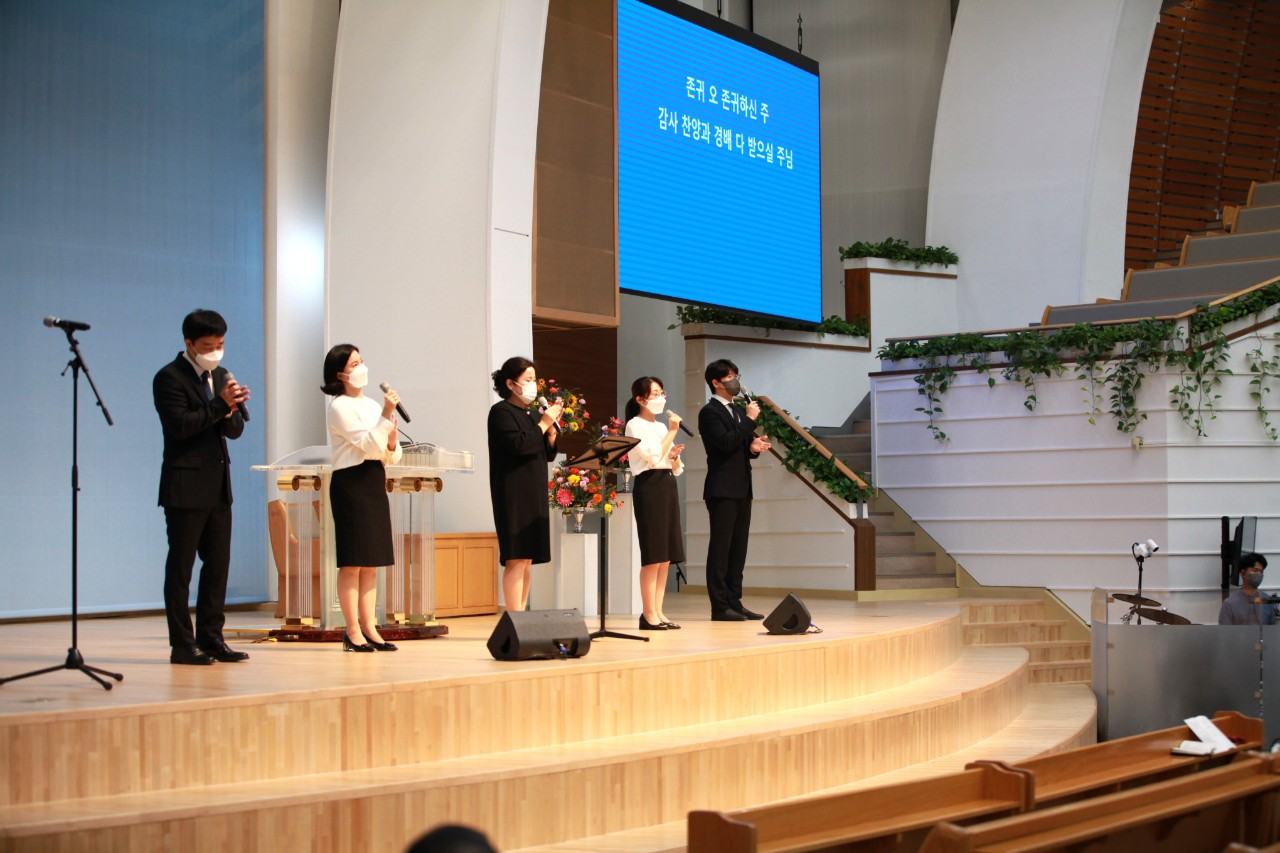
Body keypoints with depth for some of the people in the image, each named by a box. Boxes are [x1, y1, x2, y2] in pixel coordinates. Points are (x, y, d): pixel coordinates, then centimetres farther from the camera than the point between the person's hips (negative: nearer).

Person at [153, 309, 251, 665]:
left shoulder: (220, 375, 15)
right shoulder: (170, 377, -8)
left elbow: (235, 430, 11)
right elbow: (180, 425, -19)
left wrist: (232, 410, -10)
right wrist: (220, 404, -22)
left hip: (218, 485, 7)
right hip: (186, 486, -7)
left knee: (218, 565, 8)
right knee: (180, 567, 0)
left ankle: (211, 638, 16)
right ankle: (182, 645, 4)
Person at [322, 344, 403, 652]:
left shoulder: (371, 405, 16)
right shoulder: (339, 407, -6)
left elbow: (389, 457, 16)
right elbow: (368, 444, -17)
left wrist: (392, 441, -4)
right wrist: (387, 416, -23)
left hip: (375, 483, 8)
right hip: (351, 483, -8)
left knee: (371, 563, 8)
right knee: (353, 562, -5)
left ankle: (370, 629, 12)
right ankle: (353, 632, -1)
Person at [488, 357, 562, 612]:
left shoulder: (527, 415, 18)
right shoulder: (501, 411, -5)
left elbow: (548, 454, 17)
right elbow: (518, 445, -20)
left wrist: (552, 428, 2)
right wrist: (544, 424, -11)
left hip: (534, 494, 9)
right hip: (514, 494, -9)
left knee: (527, 560, 7)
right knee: (516, 559, -12)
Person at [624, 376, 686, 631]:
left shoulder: (661, 427, 19)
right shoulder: (635, 425, -4)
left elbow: (677, 469, 19)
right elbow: (653, 456, -17)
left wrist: (675, 456, -3)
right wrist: (672, 432, -9)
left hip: (668, 486, 8)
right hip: (649, 486, -8)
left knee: (667, 555, 5)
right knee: (653, 555, -9)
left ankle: (658, 612, 8)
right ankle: (649, 615, -6)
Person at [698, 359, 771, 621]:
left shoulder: (737, 411, 19)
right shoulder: (709, 412, -7)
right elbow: (725, 443, -20)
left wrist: (753, 447, -1)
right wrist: (750, 420, -15)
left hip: (741, 489, 9)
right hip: (722, 489, -9)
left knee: (738, 548, 9)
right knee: (720, 548, -6)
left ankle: (734, 602, 13)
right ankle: (719, 607, -4)